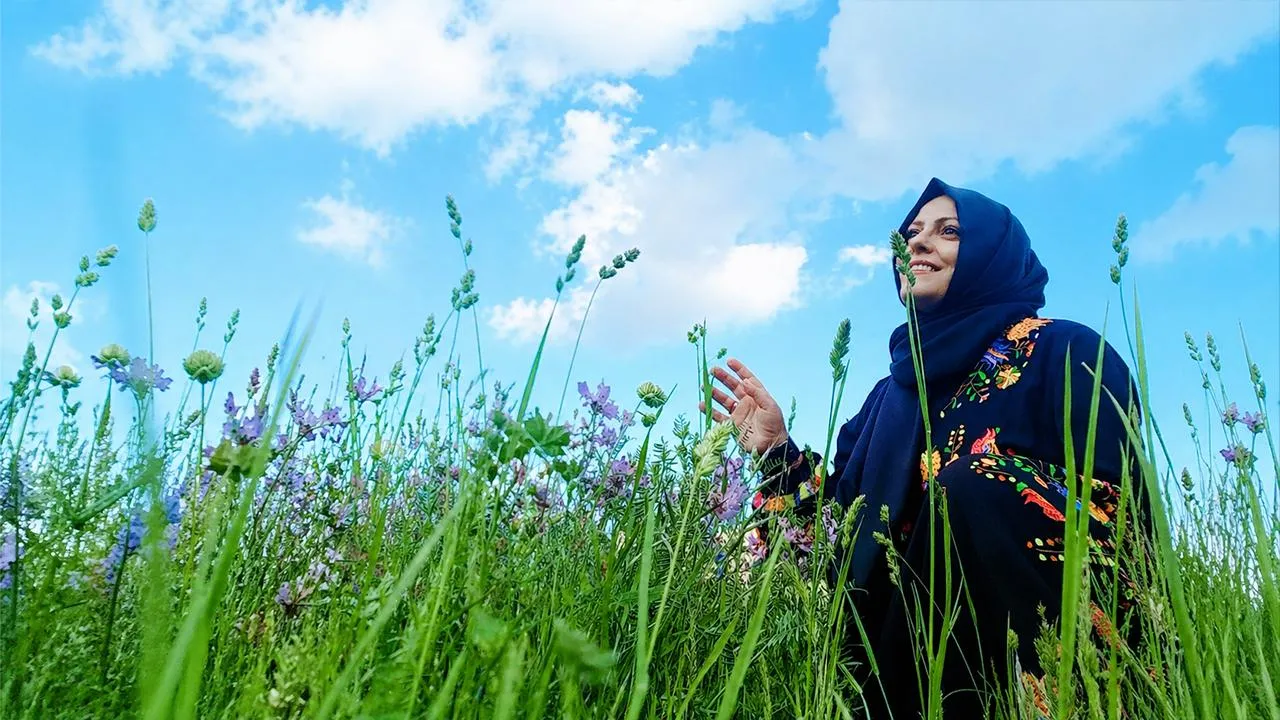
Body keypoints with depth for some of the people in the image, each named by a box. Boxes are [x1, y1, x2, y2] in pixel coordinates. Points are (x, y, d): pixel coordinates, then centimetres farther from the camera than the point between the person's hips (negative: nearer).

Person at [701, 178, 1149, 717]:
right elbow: (850, 524, 10)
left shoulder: (1062, 351, 1)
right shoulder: (893, 393, 16)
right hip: (918, 643, 5)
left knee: (971, 488, -27)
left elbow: (1116, 500, -11)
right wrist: (777, 451, -3)